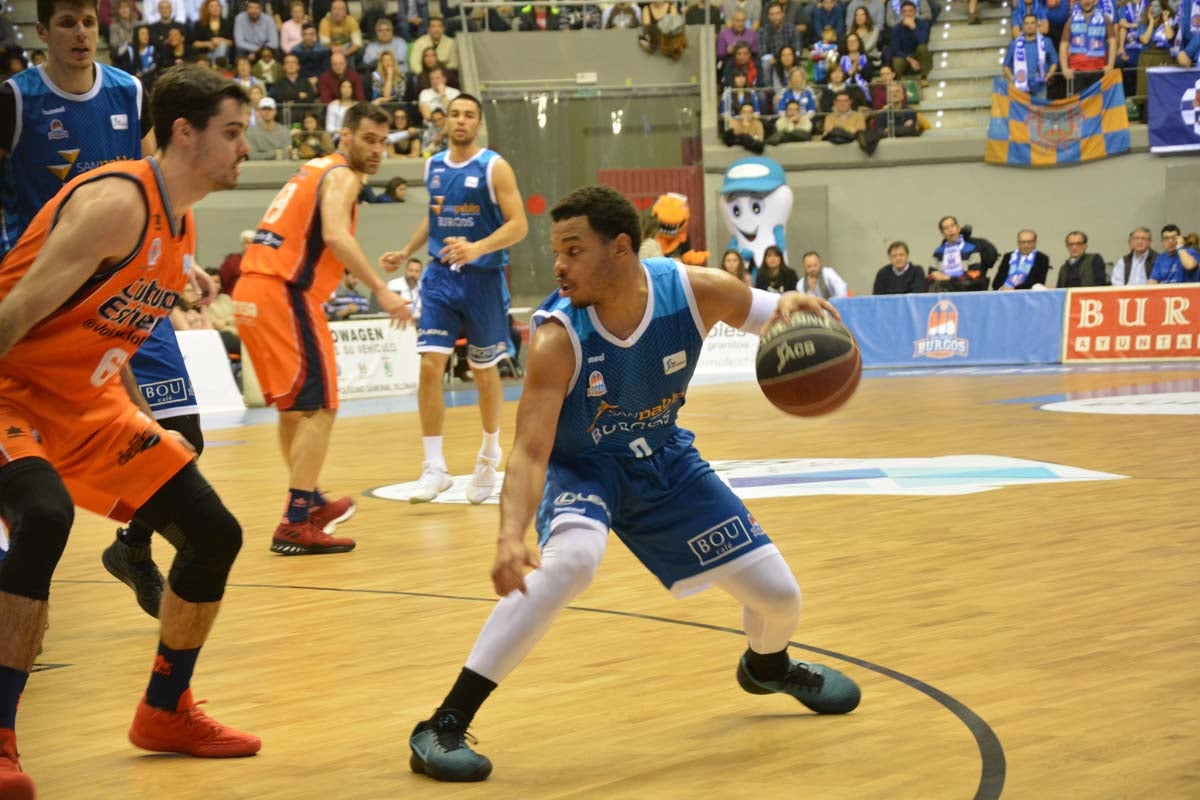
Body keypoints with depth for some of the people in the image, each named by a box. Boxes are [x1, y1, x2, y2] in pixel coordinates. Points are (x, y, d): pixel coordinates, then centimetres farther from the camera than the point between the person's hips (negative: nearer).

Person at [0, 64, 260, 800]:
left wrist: (144, 430, 18)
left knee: (215, 534, 7)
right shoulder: (119, 202, -21)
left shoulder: (182, 227, 8)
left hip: (88, 403, 10)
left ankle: (166, 712, 25)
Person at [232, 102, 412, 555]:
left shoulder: (314, 170, 23)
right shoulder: (342, 176, -5)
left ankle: (311, 503, 35)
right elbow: (335, 236, -23)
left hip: (251, 292, 9)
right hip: (283, 293, -9)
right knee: (318, 407, -8)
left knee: (294, 406, 22)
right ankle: (295, 526, -12)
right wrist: (380, 291, -27)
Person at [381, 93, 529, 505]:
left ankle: (490, 453, 32)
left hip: (482, 278, -3)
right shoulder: (433, 167, 7)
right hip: (440, 276, 3)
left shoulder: (494, 167, -9)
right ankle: (434, 467, -6)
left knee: (484, 371, 10)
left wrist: (477, 248, -29)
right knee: (430, 365, -10)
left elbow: (518, 224, -15)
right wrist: (406, 253, 13)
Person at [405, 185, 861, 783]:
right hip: (581, 465, -4)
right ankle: (444, 726, -31)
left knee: (778, 594, 3)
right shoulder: (556, 338, -31)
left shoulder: (695, 291, -24)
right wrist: (511, 536, -53)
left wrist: (794, 308, -32)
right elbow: (531, 450, -34)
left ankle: (767, 665, 45)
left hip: (664, 460, 4)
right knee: (572, 557, -38)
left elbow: (775, 314, -5)